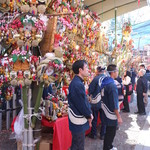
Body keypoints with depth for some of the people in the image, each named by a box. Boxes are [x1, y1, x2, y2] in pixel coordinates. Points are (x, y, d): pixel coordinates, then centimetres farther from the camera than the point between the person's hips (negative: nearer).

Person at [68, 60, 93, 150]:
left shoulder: (77, 82, 10)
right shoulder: (77, 84, -23)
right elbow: (82, 104, -21)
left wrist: (89, 113, 5)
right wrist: (89, 115, -6)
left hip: (79, 120, 10)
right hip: (78, 121, -10)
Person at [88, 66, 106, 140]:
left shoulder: (96, 79, -16)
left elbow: (90, 90, -12)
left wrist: (91, 95, 8)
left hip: (96, 102, -3)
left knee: (94, 119, 12)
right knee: (103, 119, 15)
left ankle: (93, 134, 22)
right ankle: (103, 134, 22)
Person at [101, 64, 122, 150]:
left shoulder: (105, 82, 5)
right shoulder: (112, 85, -24)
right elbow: (114, 103, -24)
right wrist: (118, 116, -18)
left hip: (106, 110, 9)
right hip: (111, 114, -9)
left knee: (109, 131, 23)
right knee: (111, 133, 5)